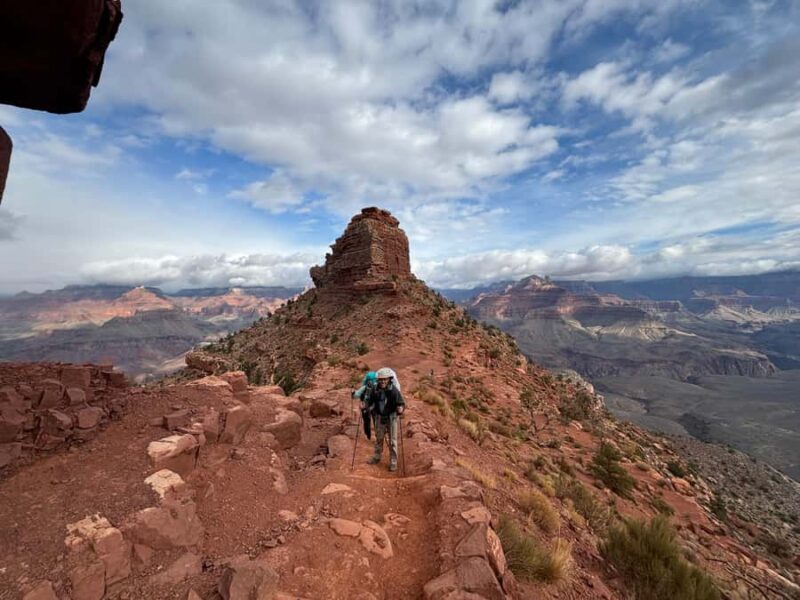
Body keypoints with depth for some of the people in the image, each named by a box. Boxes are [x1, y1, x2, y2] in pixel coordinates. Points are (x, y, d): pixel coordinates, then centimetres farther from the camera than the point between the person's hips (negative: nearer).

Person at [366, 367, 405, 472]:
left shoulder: (394, 391, -20)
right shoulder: (375, 390, -8)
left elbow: (401, 403, -19)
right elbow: (371, 402, 9)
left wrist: (400, 409, -39)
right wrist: (369, 408, -7)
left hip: (391, 418, -4)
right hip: (379, 417, 4)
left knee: (392, 441, 7)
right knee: (378, 438, 21)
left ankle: (393, 462, 23)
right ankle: (377, 457, 41)